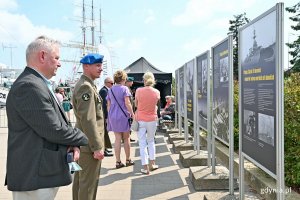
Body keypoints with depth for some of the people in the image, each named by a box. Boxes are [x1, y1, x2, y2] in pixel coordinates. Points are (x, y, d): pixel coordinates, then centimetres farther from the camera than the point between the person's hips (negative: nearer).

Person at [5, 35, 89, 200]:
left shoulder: (39, 84, 13)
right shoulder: (28, 86, -20)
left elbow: (56, 123, 14)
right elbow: (53, 130, -23)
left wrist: (72, 144, -4)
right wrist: (81, 138, -6)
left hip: (43, 172, 10)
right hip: (34, 175, -10)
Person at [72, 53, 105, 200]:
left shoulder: (84, 85, 15)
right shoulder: (85, 87, -18)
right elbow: (88, 120, -24)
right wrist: (97, 147, -22)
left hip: (82, 143, 10)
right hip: (89, 144, -10)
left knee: (80, 179, 19)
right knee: (89, 182, -1)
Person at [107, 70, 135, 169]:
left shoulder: (110, 90, 9)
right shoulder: (124, 88, -8)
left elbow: (108, 105, 12)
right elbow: (127, 103, -13)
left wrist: (110, 115, 18)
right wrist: (132, 114, -7)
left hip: (113, 116, 4)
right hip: (123, 116, -4)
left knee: (117, 139, 7)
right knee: (126, 139, 9)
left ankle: (118, 161, 8)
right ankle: (128, 160, 19)